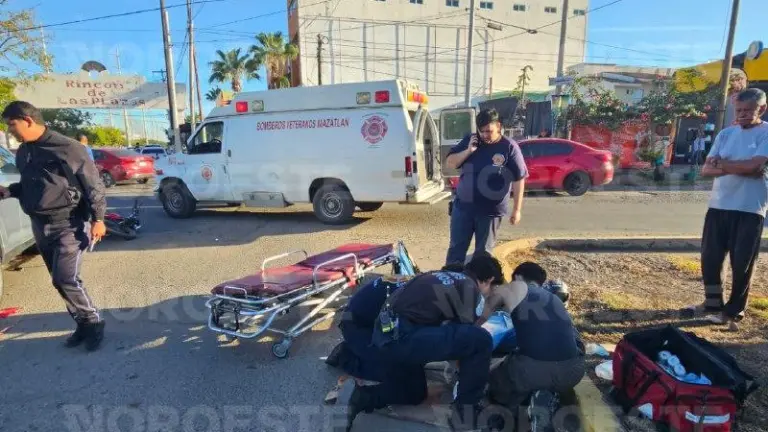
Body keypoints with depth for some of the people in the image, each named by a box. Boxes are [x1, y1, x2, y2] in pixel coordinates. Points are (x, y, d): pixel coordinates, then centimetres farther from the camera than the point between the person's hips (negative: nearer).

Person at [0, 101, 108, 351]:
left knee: (66, 279, -13)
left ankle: (93, 323, 5)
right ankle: (84, 324, 22)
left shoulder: (66, 148, -12)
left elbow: (93, 184, -12)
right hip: (40, 226, 8)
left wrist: (98, 218, -16)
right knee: (60, 280, 10)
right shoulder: (22, 152, 11)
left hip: (68, 224, -8)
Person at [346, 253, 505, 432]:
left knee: (415, 394, 31)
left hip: (384, 333, 9)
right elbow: (468, 334, 7)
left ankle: (366, 398, 13)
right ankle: (467, 409, 9)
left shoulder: (442, 276, 22)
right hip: (403, 337, -9)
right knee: (481, 340, -4)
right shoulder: (472, 290, 0)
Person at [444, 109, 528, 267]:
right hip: (462, 206, 3)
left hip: (491, 211, -2)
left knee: (483, 252, 11)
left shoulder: (509, 148, -7)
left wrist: (516, 209, -6)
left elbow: (519, 180, -5)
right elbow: (449, 164, 2)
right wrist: (468, 151, -13)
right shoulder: (469, 141, 3)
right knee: (456, 248, 10)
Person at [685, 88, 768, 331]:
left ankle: (733, 312, 20)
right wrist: (739, 168, -13)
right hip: (718, 205, 4)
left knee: (742, 264, 4)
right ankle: (713, 304, 27)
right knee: (709, 258, 9)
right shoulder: (726, 134, 9)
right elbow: (706, 170, 2)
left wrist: (722, 163, -5)